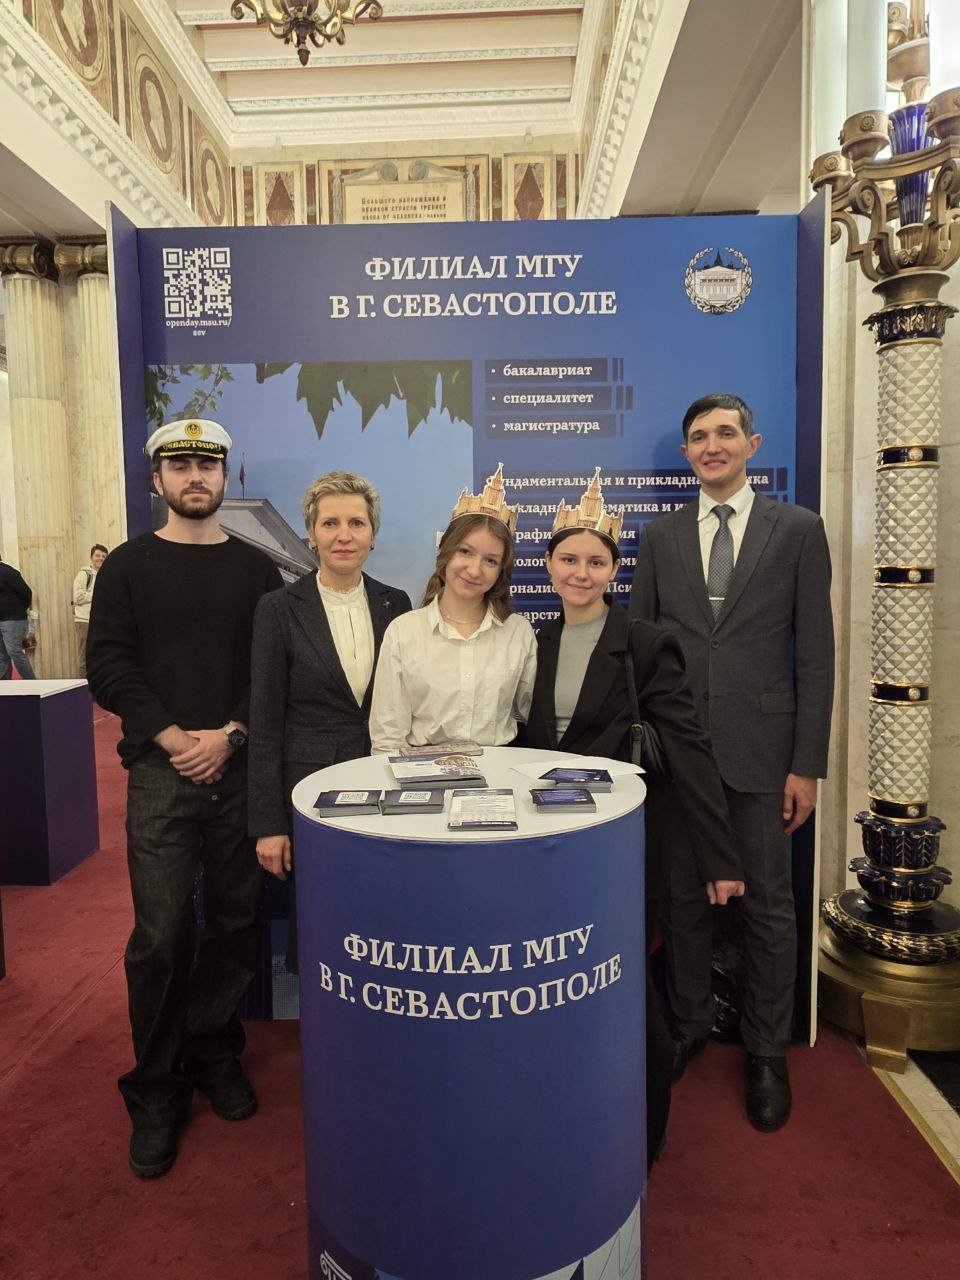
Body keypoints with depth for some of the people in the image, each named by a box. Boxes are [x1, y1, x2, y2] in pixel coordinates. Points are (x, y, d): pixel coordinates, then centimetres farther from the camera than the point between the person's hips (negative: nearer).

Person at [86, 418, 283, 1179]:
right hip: (162, 772, -1)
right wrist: (174, 738, -12)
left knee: (236, 921, 8)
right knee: (161, 935, 0)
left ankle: (215, 1054, 29)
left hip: (240, 768, 2)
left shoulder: (256, 569, 9)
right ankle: (156, 1090, 17)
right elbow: (109, 668, -1)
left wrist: (230, 734, -11)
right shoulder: (129, 567, 6)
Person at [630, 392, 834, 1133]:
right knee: (683, 894, 13)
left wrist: (807, 765, -6)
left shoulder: (798, 530, 1)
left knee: (768, 902, 9)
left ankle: (768, 1051, 27)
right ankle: (689, 1024, 33)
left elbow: (815, 653, -2)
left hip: (761, 748, -2)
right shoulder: (660, 536, 7)